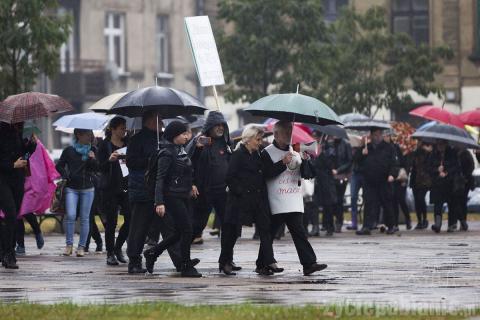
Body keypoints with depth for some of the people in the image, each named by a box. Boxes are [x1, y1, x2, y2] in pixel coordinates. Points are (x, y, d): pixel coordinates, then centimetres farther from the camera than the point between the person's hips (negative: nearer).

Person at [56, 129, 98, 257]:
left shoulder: (92, 150, 9)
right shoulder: (69, 150, 3)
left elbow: (97, 168, 5)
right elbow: (59, 166, 11)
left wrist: (93, 159, -12)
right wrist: (66, 176, -3)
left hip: (87, 188, 2)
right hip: (72, 188, -2)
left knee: (84, 218, 1)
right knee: (70, 215, -14)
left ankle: (82, 246, 7)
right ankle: (69, 245, -3)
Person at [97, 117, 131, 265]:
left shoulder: (127, 143, 10)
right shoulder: (105, 145, -2)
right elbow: (102, 168, -7)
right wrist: (110, 160, -26)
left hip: (126, 185, 4)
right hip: (109, 187, -4)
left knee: (130, 219, -5)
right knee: (111, 221, -3)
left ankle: (118, 247, 15)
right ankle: (110, 253, 7)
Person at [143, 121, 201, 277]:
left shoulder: (181, 150, 12)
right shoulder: (167, 153, -14)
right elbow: (160, 178, -18)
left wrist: (190, 185, 17)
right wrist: (159, 202, -24)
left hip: (183, 196, 9)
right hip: (172, 196, -9)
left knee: (181, 232, 10)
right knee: (186, 230, -7)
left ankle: (152, 253, 23)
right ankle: (186, 267, 1)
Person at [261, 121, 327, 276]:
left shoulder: (295, 152, 17)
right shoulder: (267, 153, -1)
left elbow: (308, 174, 11)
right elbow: (266, 173, -14)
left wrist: (305, 161, -8)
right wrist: (283, 163, -17)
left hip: (294, 203, 5)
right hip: (276, 203, -4)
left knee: (299, 233, -4)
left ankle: (309, 263, -13)